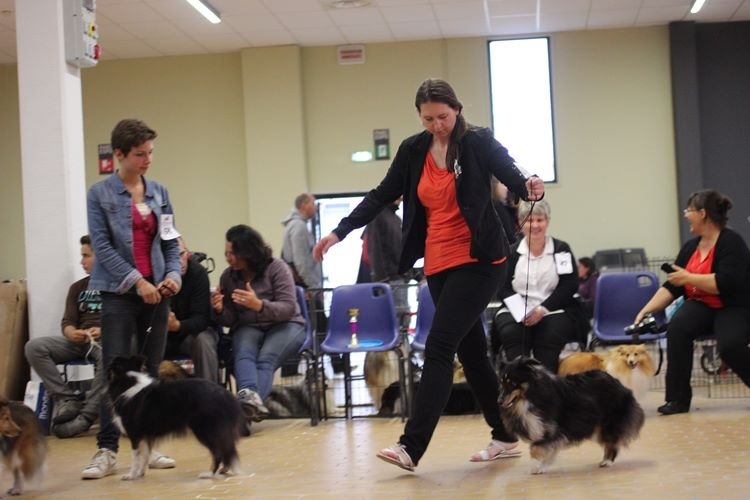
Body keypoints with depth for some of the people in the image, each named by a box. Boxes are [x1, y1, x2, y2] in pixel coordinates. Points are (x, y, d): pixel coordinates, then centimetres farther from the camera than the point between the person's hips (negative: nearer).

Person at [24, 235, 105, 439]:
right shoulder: (77, 288, 21)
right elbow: (67, 323, 11)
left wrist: (104, 331, -24)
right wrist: (73, 333, -14)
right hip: (79, 341, 5)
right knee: (33, 347, -18)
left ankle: (87, 415, -36)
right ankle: (67, 399, -20)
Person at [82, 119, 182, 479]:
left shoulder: (159, 192, 10)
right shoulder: (100, 194, -2)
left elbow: (170, 241, 11)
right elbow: (101, 245, -8)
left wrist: (173, 274, -7)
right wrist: (136, 281, -14)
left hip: (157, 290, 4)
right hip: (119, 291, -4)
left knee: (151, 368, 6)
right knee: (115, 371, -8)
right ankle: (107, 450, -6)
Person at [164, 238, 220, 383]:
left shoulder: (197, 272, -19)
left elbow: (200, 318, -21)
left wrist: (178, 326, -41)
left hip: (192, 331, -2)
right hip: (162, 336, 2)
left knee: (203, 341, -33)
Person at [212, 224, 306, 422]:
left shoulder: (277, 268, -10)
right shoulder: (228, 276, 1)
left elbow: (289, 308, -16)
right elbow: (231, 320, 7)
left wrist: (259, 305, -34)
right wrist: (220, 310, -17)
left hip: (285, 326, -2)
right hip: (248, 327, 2)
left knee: (266, 358, -34)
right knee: (243, 354, -33)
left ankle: (250, 404, -54)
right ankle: (249, 397, -61)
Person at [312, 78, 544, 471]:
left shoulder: (479, 142, -6)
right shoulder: (413, 150, 7)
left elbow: (511, 175, -13)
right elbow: (382, 196, 10)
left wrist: (530, 188, -37)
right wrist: (339, 232, 6)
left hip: (478, 260, -6)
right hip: (438, 264, 6)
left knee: (439, 346, -13)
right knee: (471, 350, 11)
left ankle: (411, 446, -15)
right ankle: (504, 437, 23)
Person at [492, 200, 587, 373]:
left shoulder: (561, 249, 8)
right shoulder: (511, 252, 10)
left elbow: (569, 286, -1)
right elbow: (504, 289, 4)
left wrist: (543, 309, -13)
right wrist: (522, 313, -15)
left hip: (554, 311, -1)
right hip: (517, 312, 1)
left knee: (551, 333, -32)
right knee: (510, 332, -30)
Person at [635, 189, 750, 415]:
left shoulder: (731, 242, -12)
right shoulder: (691, 247, 8)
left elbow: (725, 283, -25)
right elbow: (671, 287, 9)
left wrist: (688, 278, -18)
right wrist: (646, 310, -1)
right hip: (702, 306, 6)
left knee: (729, 346, -35)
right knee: (677, 327, -27)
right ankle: (678, 398, -23)